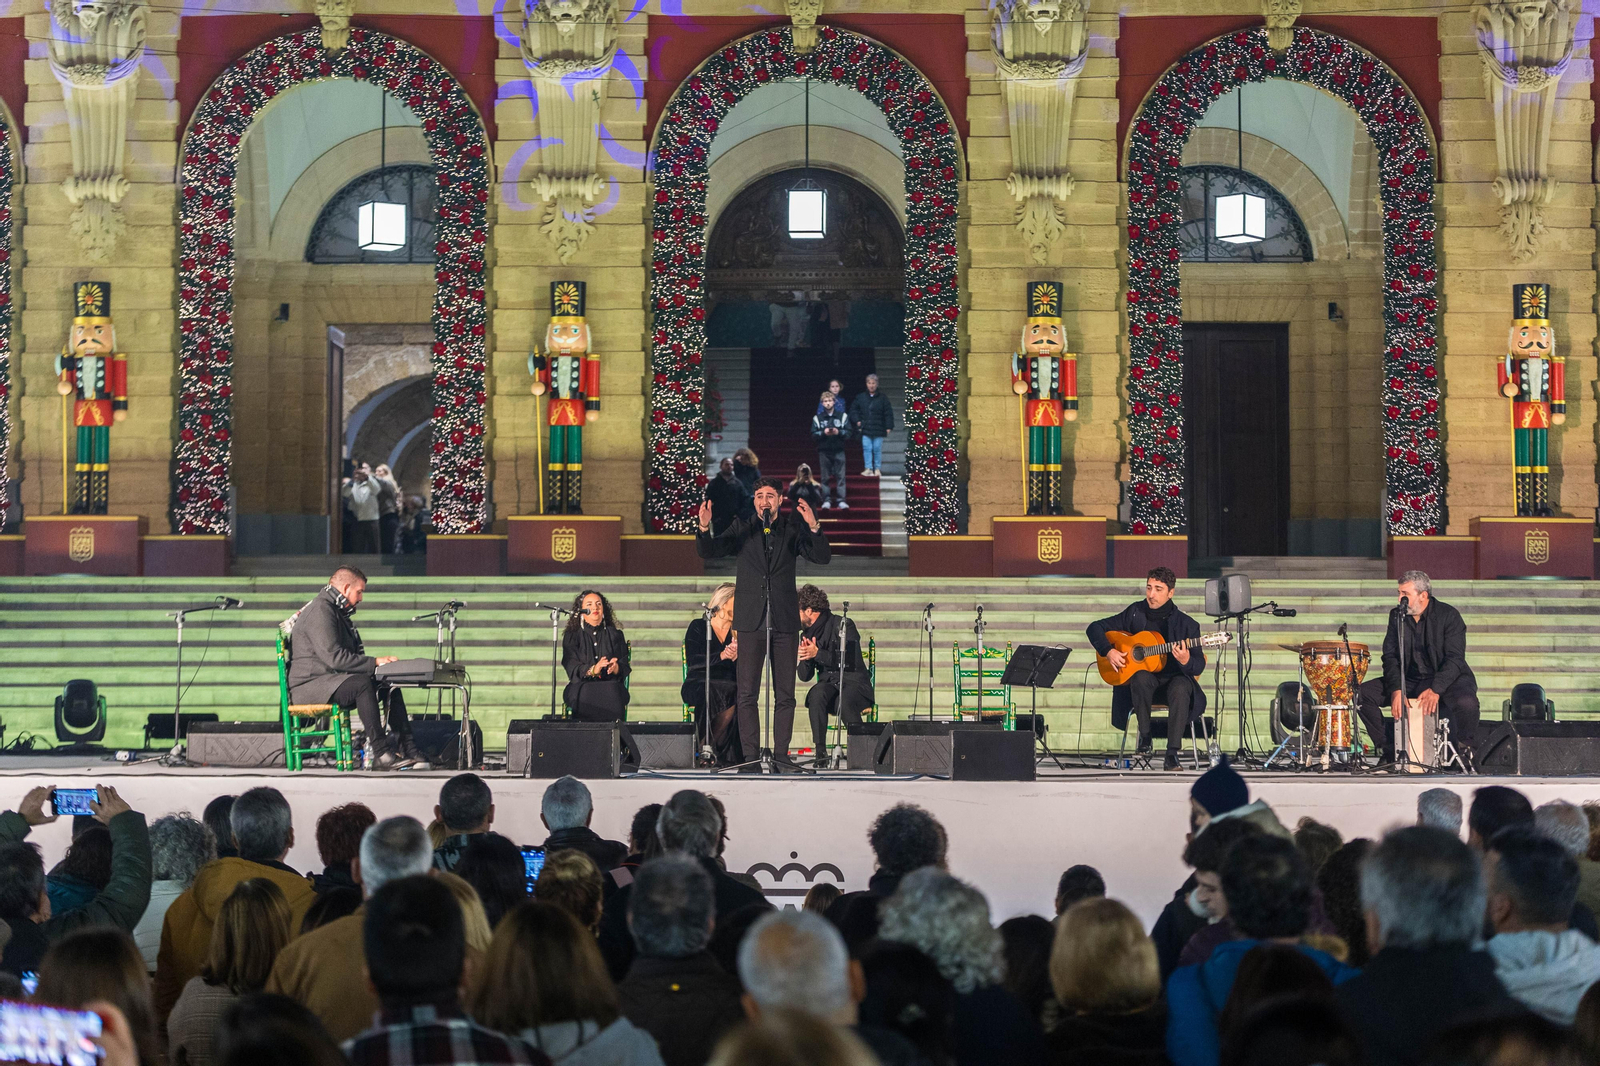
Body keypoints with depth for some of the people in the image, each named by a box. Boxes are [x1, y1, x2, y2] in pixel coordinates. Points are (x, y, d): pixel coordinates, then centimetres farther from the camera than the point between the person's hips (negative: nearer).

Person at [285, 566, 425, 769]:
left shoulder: (338, 612, 20)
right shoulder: (321, 611, -15)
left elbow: (350, 654, 20)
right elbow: (333, 657, -25)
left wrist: (376, 664, 1)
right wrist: (375, 662, -21)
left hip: (331, 680, 11)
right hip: (308, 686, -11)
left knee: (390, 685, -1)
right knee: (362, 684, -34)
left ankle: (407, 749, -5)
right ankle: (381, 754, -36)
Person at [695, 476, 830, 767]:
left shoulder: (792, 527, 5)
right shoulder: (742, 528, 6)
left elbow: (822, 557, -6)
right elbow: (708, 551, -3)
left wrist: (813, 526, -23)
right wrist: (704, 528, -24)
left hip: (785, 621, 0)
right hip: (751, 620, 0)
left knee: (785, 694, 3)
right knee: (747, 694, -2)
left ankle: (781, 754, 9)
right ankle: (751, 755, 3)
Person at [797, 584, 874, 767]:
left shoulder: (843, 625, -7)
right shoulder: (806, 634, 10)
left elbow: (851, 661, -19)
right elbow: (805, 676, 10)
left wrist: (817, 653, -23)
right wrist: (805, 658, -12)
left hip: (854, 683, -4)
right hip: (828, 683, 4)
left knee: (845, 702, -37)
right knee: (816, 695, -32)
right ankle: (820, 752, -31)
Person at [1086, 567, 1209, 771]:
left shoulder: (1187, 624, -3)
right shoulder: (1135, 613, 3)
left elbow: (1199, 667, -5)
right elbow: (1095, 628, 8)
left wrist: (1186, 661, -29)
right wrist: (1108, 651, -9)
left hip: (1174, 679, -1)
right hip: (1144, 678, 1)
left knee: (1181, 688, -37)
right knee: (1141, 678, -36)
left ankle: (1173, 754, -36)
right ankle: (1144, 737, -20)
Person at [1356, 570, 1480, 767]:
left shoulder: (1448, 615, -12)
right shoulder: (1396, 616, 3)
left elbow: (1455, 659, -19)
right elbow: (1390, 656, -2)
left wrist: (1435, 690, -33)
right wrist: (1396, 690, -19)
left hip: (1445, 678, -4)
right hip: (1409, 680, 5)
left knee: (1466, 702, -37)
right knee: (1363, 693, -14)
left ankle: (1465, 751, -7)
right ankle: (1389, 750, -2)